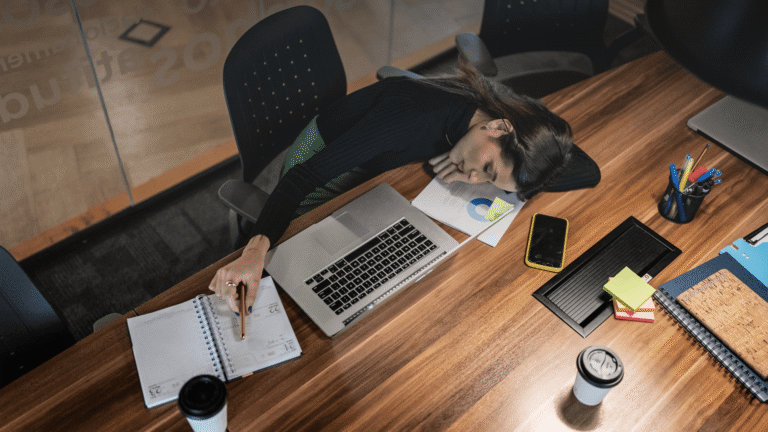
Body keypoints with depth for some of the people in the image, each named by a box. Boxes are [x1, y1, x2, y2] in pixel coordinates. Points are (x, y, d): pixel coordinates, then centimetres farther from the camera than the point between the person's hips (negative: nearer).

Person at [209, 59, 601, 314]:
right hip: (324, 155, -5)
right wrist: (257, 248, -57)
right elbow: (307, 175, -42)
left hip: (374, 165, 5)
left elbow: (590, 173, -22)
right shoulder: (415, 114, -43)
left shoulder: (516, 118, -25)